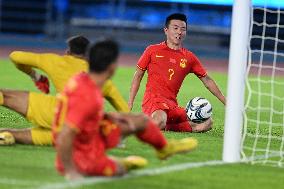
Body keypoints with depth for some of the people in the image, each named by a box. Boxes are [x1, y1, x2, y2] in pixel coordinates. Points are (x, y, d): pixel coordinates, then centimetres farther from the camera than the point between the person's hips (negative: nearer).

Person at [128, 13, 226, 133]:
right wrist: (129, 105, 4)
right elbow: (138, 76, 11)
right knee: (159, 121, -39)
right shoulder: (152, 51, 6)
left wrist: (227, 103, 17)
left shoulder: (189, 57, 13)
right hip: (153, 101, -5)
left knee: (207, 123, -12)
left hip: (172, 105, 5)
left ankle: (166, 126, -9)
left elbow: (207, 80, 20)